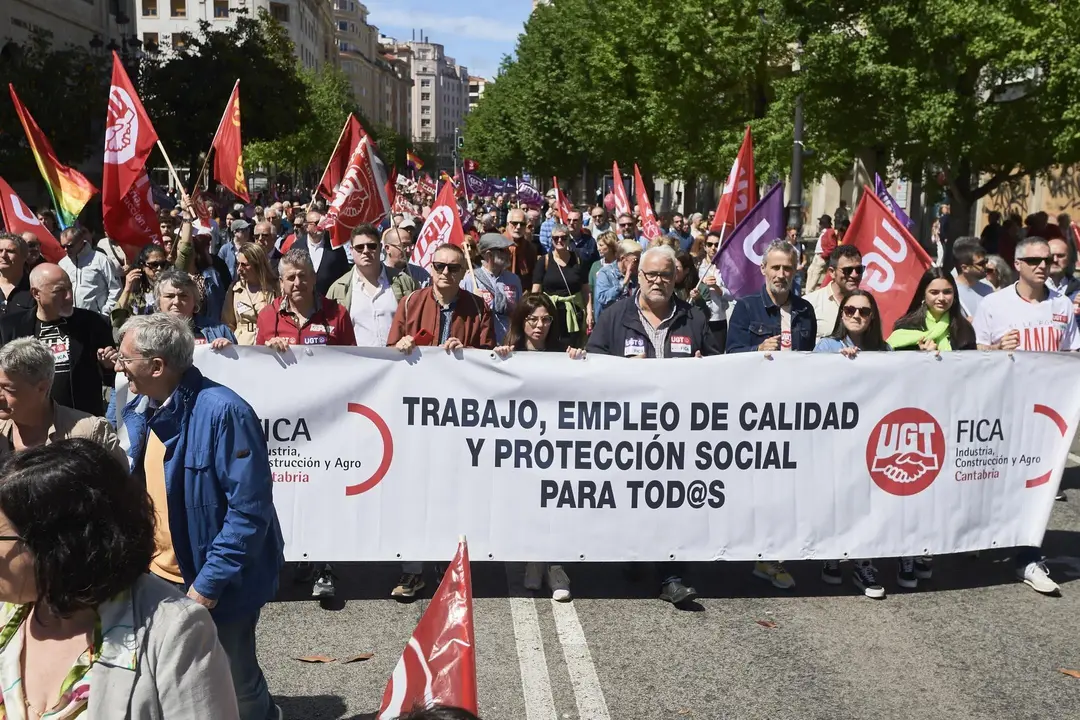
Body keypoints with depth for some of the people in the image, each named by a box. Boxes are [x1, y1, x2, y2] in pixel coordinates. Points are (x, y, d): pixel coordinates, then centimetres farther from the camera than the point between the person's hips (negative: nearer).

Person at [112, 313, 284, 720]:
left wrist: (208, 584, -22)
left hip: (218, 588, -7)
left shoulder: (223, 412, -22)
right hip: (153, 581, 7)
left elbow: (250, 510, -22)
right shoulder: (133, 414, 3)